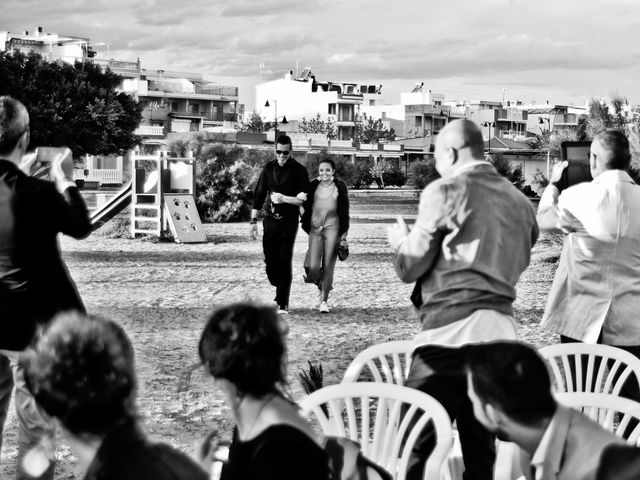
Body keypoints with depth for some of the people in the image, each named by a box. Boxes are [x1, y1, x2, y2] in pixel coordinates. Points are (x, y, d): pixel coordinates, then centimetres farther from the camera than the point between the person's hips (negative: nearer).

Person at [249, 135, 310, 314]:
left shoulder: (299, 171, -2)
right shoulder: (269, 168, 9)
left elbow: (304, 199, -6)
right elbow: (259, 194, 12)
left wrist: (283, 198, -16)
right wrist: (253, 221, 9)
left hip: (289, 221, -3)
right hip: (270, 220, 3)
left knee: (285, 262, -6)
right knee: (270, 261, 1)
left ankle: (283, 304, -1)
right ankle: (280, 290, 28)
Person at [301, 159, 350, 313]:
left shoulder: (340, 187, 4)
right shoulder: (313, 186, 6)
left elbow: (345, 211, 6)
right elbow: (306, 207, 13)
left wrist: (344, 233, 2)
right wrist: (306, 225, 6)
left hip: (333, 228, -1)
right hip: (315, 229, 1)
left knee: (328, 265, -2)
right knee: (313, 267, -9)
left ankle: (324, 300, 8)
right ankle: (320, 283, 25)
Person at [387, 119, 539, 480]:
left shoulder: (446, 191, -5)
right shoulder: (520, 201, 12)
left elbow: (410, 267, -2)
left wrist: (400, 239, 18)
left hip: (451, 328, -7)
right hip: (502, 330, 7)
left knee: (417, 442, -3)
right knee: (481, 447, 13)